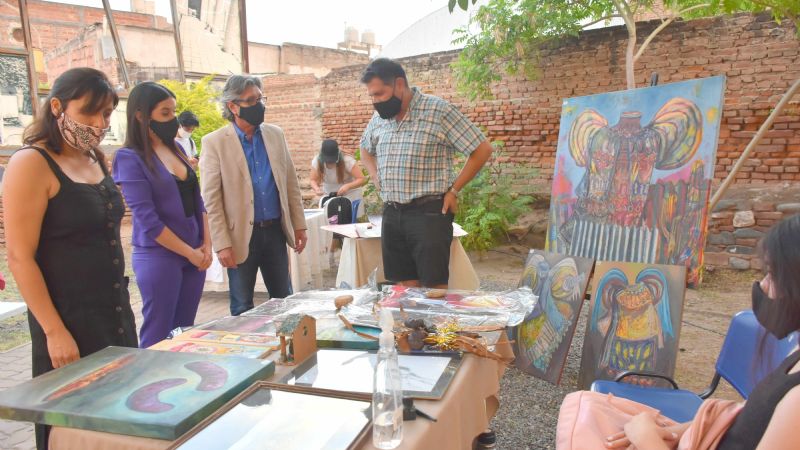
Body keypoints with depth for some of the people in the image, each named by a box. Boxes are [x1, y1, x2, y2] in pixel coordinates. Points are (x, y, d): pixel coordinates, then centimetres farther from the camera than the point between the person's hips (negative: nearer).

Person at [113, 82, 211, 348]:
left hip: (195, 255, 6)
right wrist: (190, 253, -11)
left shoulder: (176, 148, 9)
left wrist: (206, 245, 3)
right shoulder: (130, 158, -10)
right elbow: (147, 220, -15)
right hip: (158, 257, -6)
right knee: (157, 338, 3)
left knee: (184, 334, 13)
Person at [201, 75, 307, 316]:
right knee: (242, 308, 10)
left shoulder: (275, 134, 6)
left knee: (284, 300, 13)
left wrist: (299, 224, 7)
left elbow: (291, 183, 10)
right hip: (241, 235, -4)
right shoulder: (214, 142, -7)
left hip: (276, 230, 4)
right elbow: (211, 199, -9)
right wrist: (222, 244, -13)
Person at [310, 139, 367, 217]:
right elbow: (313, 180, -5)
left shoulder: (347, 161, -25)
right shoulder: (317, 161, -15)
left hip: (349, 194, -3)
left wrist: (347, 186, -41)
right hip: (328, 195, 3)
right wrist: (316, 188, -28)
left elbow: (362, 179, -24)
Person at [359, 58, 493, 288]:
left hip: (429, 212, -5)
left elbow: (482, 150, -7)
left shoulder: (438, 110, -9)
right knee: (406, 287, 10)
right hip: (391, 214, 6)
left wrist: (453, 190, -7)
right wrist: (375, 177, 13)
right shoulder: (378, 118, 10)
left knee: (435, 288, -2)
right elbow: (365, 149, 30)